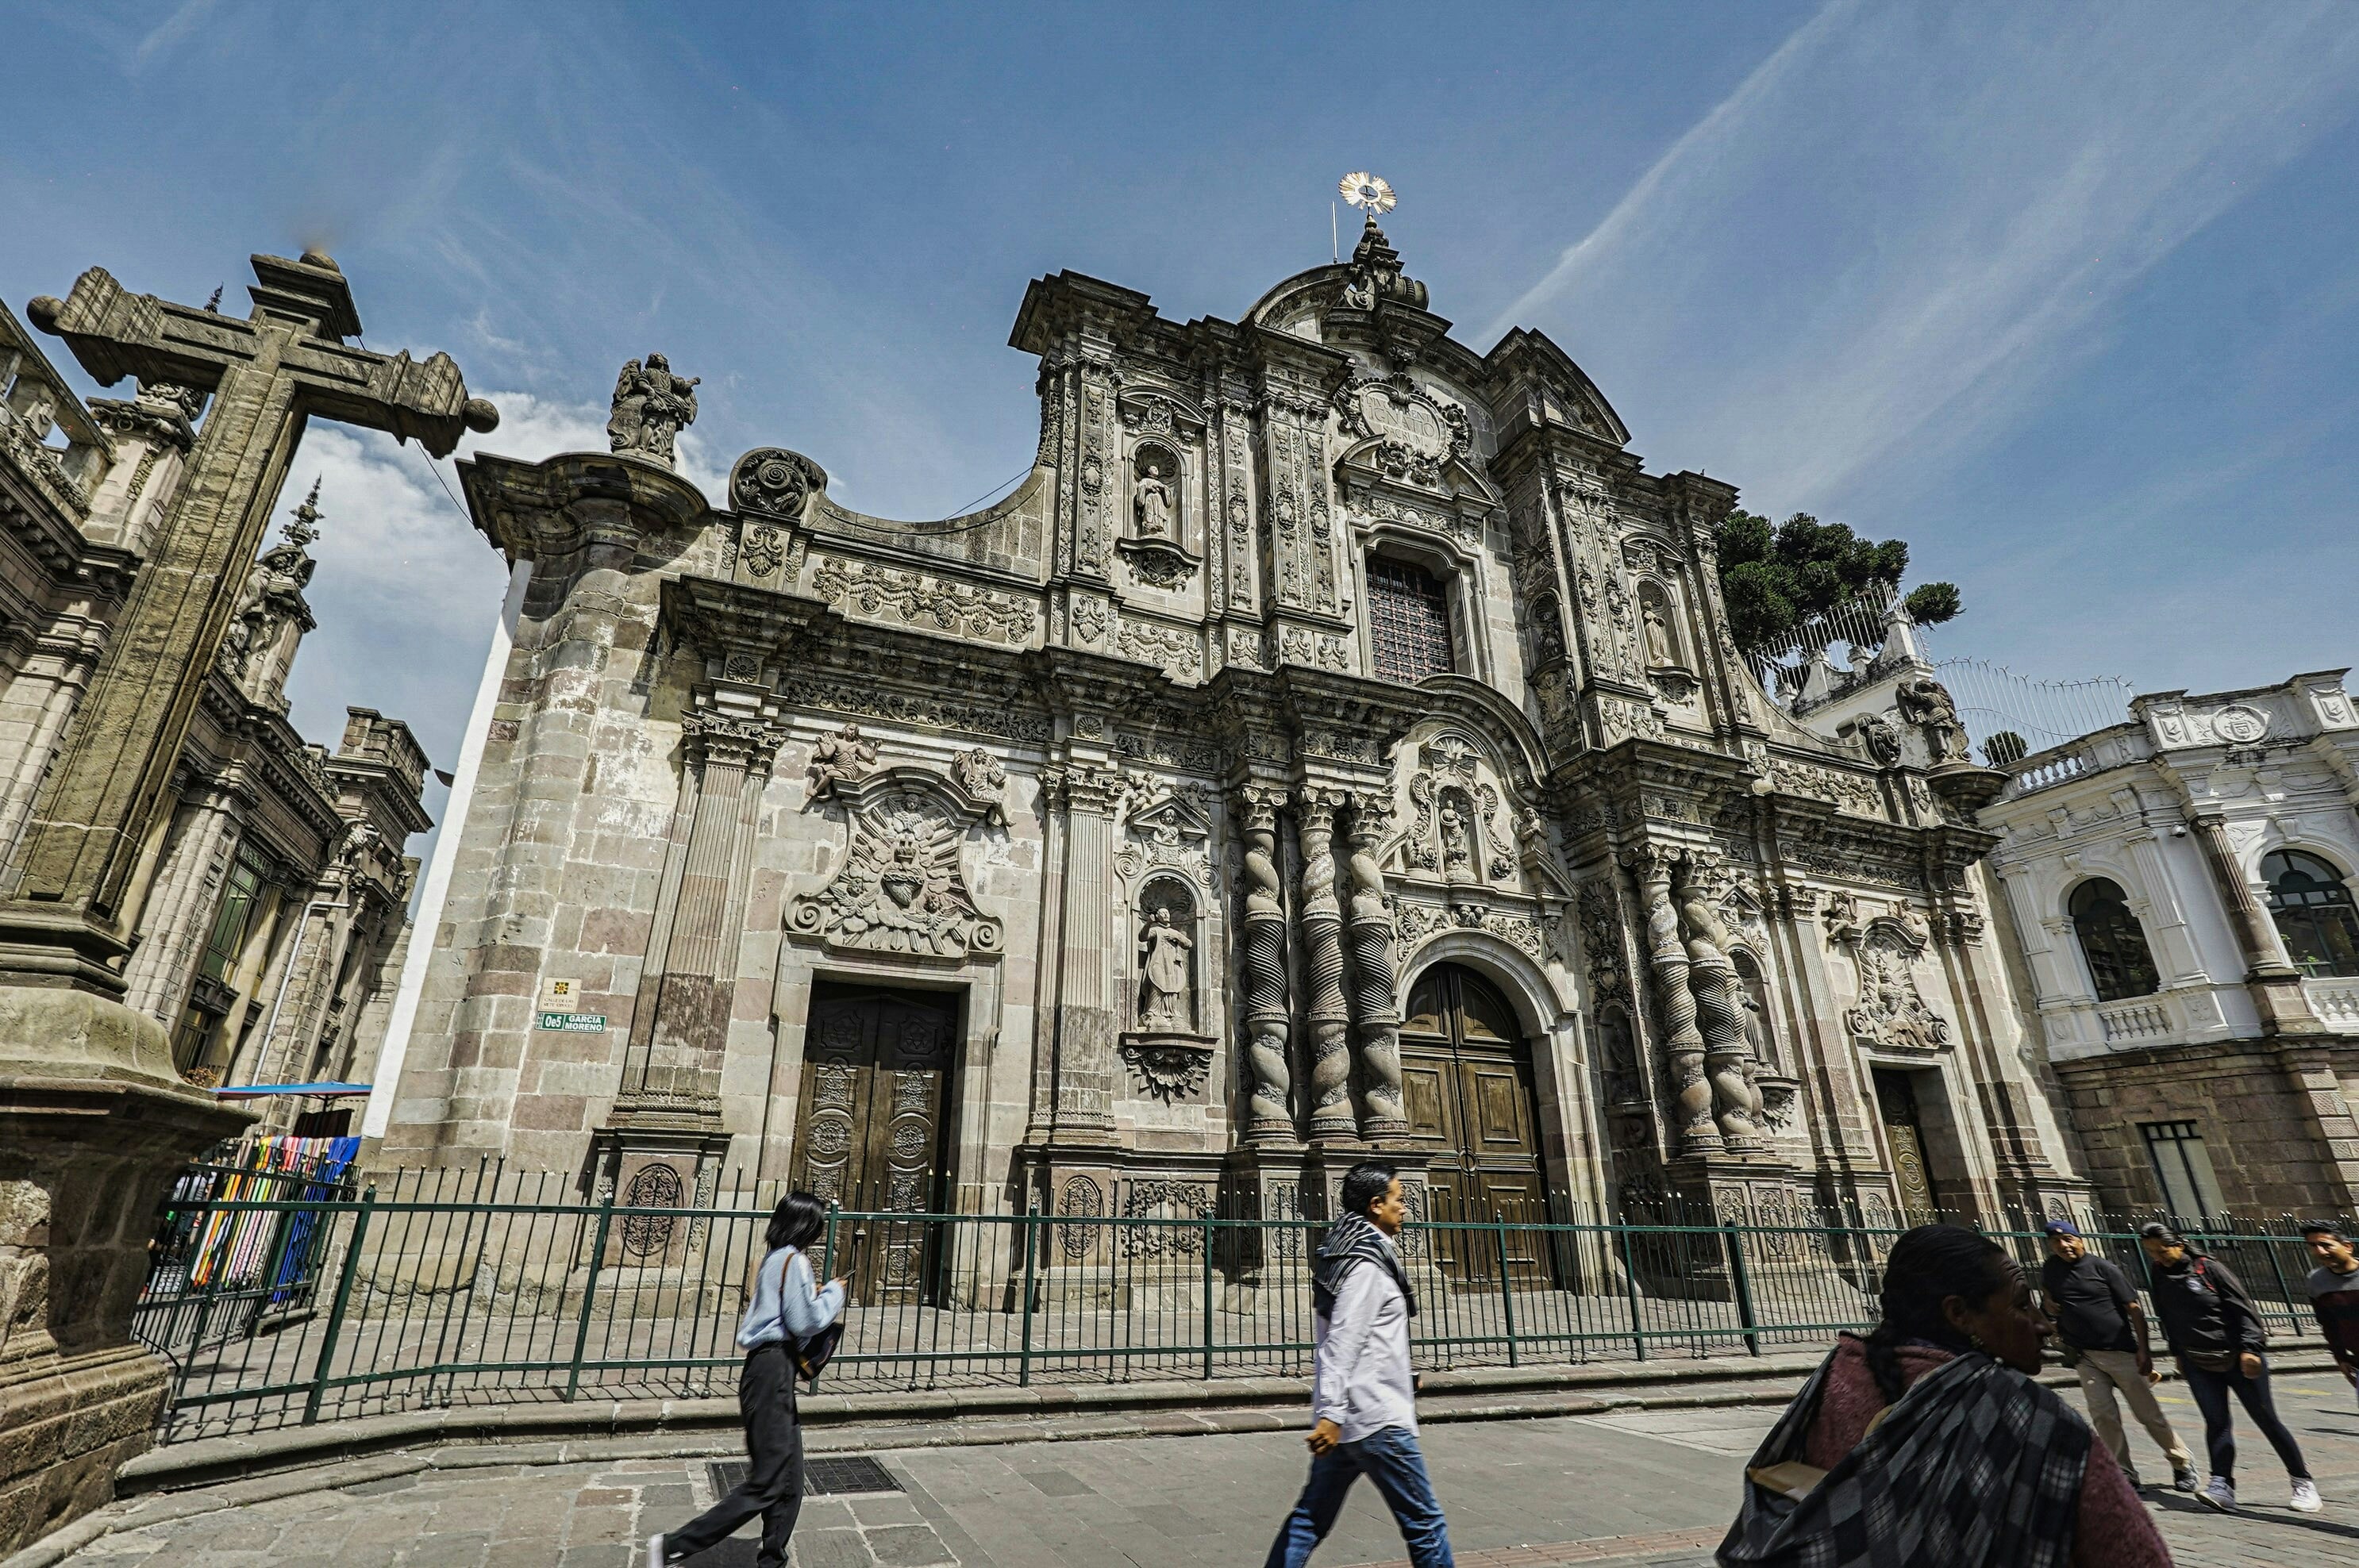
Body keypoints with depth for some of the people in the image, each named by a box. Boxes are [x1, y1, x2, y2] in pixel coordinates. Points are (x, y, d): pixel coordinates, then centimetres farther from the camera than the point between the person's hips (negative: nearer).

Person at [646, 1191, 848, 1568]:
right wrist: (832, 1293, -2)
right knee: (766, 1485, -3)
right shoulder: (794, 1260, -14)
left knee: (789, 1483, 14)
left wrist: (819, 1298, 13)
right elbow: (805, 1322, -16)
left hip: (766, 1368, 10)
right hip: (773, 1371, -10)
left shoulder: (773, 1259, 14)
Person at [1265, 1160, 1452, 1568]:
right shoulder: (1367, 1264, -17)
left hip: (1344, 1416, 9)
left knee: (1311, 1517, 13)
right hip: (1375, 1419, -9)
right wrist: (1332, 1414, -26)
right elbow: (1343, 1342, -23)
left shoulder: (1350, 1255, 13)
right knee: (1424, 1521, 4)